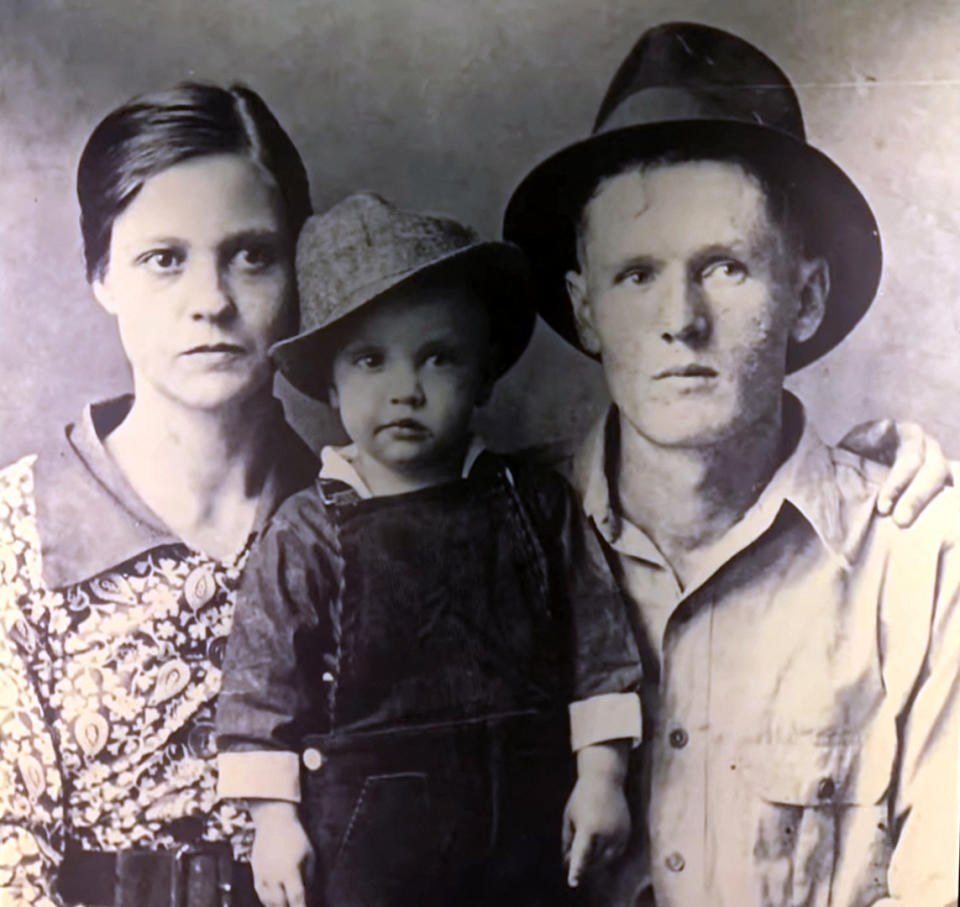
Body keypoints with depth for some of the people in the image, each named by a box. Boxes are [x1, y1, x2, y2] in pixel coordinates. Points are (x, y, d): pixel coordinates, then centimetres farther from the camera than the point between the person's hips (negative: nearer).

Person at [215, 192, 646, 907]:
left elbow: (596, 635, 3)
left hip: (522, 818, 2)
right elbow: (264, 679, -3)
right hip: (371, 830, -2)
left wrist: (602, 774, 2)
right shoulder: (307, 533, -7)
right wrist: (274, 816, -3)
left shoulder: (539, 505, -2)